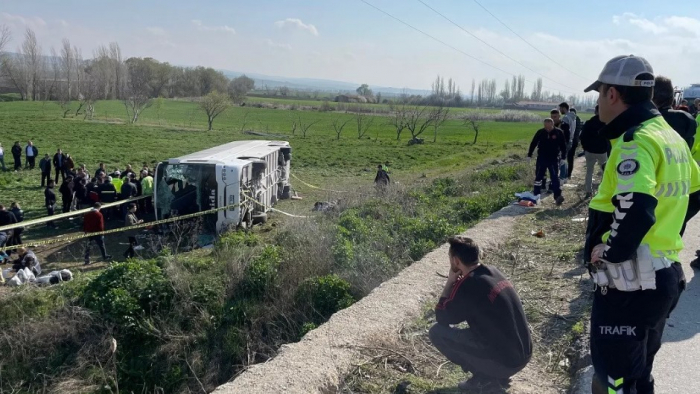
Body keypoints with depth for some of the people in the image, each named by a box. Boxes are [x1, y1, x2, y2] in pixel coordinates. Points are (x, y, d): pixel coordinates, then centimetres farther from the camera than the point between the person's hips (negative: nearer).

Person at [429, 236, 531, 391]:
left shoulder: (467, 287, -20)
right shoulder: (493, 271, 4)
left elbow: (441, 317, -6)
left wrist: (450, 281, -1)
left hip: (506, 362, -8)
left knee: (436, 332, -6)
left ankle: (485, 375, 1)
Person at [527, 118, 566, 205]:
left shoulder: (559, 133, -6)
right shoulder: (540, 132, -2)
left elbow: (563, 146, -1)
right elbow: (533, 143, 5)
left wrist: (563, 157, -4)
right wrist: (529, 155, 5)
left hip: (554, 159, -2)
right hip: (541, 158, 2)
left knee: (555, 177, -6)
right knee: (538, 176, 7)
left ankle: (557, 196, -8)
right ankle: (536, 194, 18)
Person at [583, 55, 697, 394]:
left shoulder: (635, 140, -20)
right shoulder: (670, 136, 10)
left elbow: (635, 210, -34)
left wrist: (609, 252, -20)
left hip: (630, 283, -9)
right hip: (664, 275, 10)